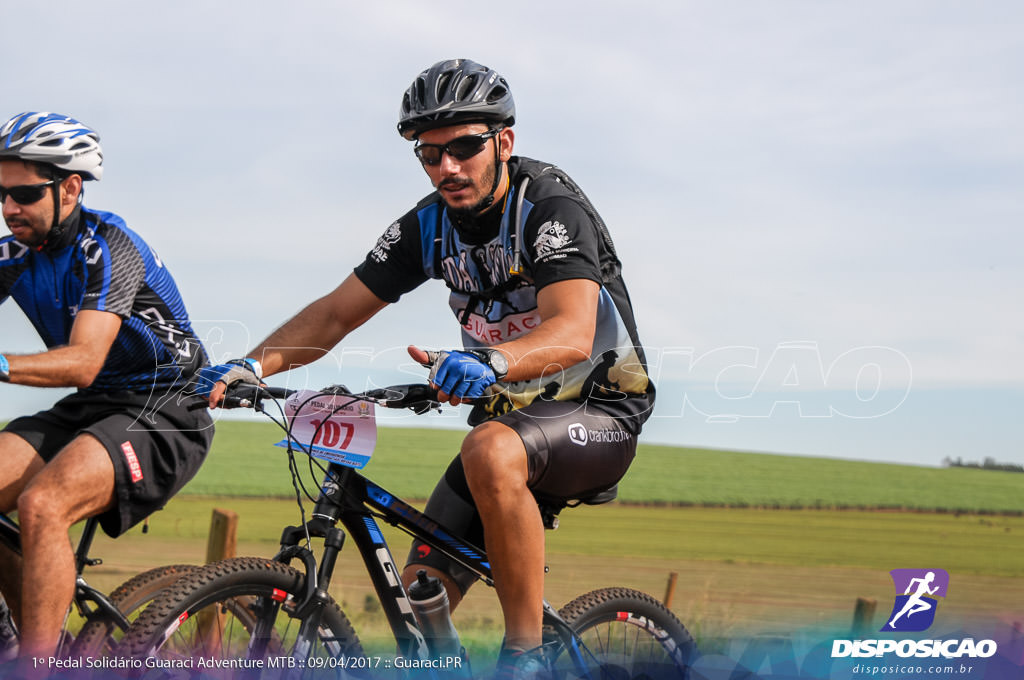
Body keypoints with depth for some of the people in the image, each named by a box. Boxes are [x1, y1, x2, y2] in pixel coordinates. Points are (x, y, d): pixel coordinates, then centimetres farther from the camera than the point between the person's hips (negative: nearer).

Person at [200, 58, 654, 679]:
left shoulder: (552, 208, -20)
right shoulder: (429, 226, -1)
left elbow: (573, 333, -35)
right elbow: (337, 312, -1)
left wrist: (491, 362, -55)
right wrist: (253, 365, -19)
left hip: (601, 416, -7)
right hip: (508, 418, 7)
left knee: (492, 450, -39)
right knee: (420, 605, -6)